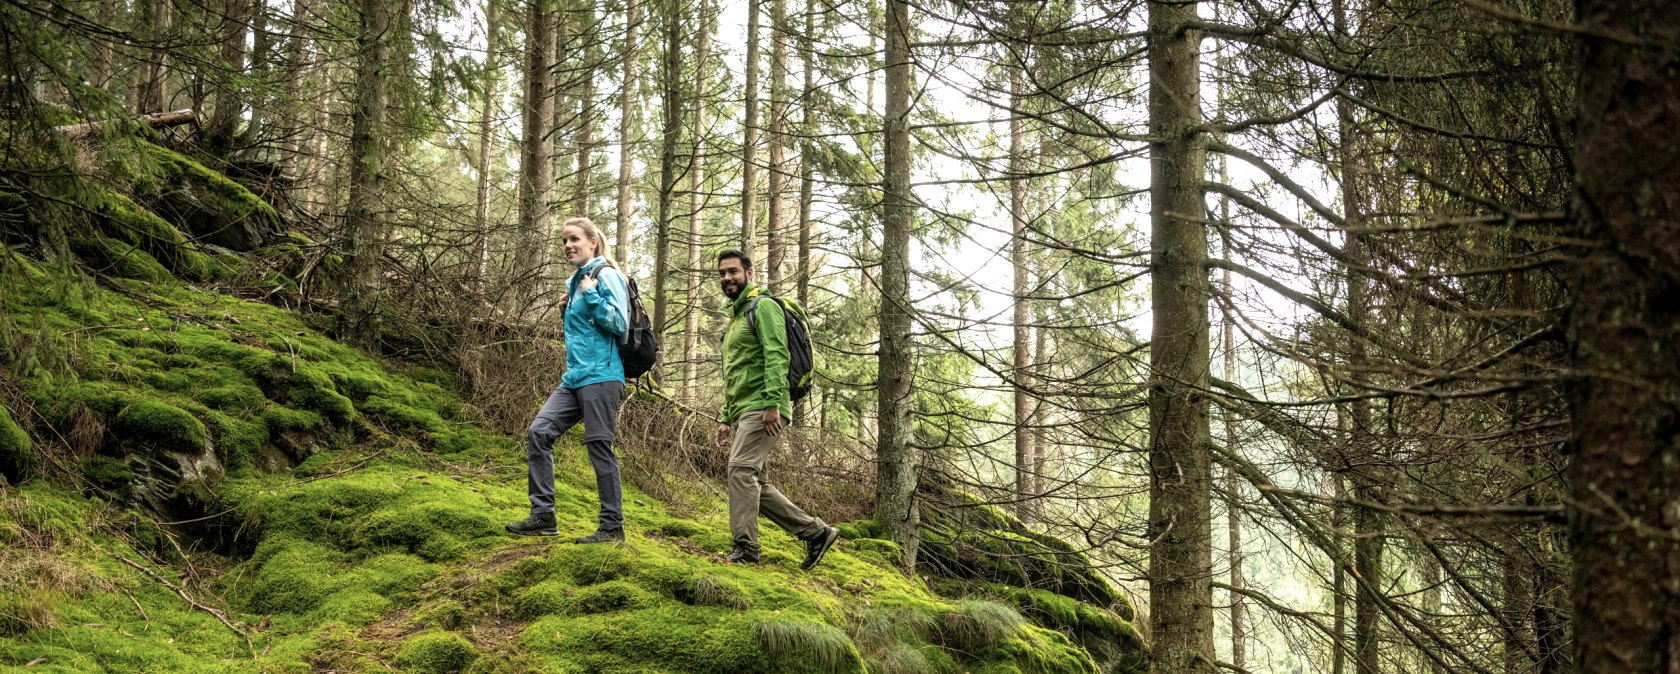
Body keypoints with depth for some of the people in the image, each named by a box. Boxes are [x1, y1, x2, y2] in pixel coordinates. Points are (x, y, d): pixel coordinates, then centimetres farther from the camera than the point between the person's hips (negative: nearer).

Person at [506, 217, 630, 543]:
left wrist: (591, 296, -17)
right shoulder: (576, 281, 18)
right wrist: (566, 310, 9)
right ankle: (543, 515, 3)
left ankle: (612, 527, 3)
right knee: (538, 432, 0)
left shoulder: (606, 276, -6)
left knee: (599, 446, -5)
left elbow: (619, 323, -15)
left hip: (600, 376, -9)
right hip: (574, 377, 9)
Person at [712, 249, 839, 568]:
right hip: (742, 411, 10)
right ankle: (815, 532, 11)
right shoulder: (735, 317, 26)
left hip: (762, 409, -10)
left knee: (741, 469, -20)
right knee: (754, 483, 7)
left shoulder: (762, 307, -4)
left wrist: (772, 403, -27)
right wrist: (726, 419, 23)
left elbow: (777, 356, -17)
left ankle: (745, 548, -20)